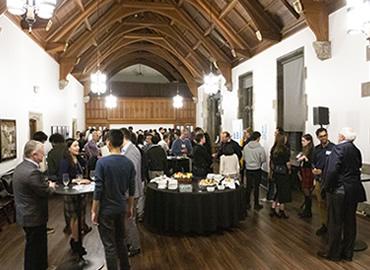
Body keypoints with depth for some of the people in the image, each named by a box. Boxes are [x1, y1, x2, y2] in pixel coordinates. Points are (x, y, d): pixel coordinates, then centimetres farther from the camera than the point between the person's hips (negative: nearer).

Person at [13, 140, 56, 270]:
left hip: (25, 214, 10)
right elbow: (45, 192, -22)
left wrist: (46, 184, 2)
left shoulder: (20, 167, 4)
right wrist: (50, 186, -3)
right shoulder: (32, 171, -28)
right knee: (34, 247, 7)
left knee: (36, 245, 23)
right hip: (33, 216, -10)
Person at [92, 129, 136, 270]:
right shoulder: (129, 163, -3)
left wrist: (94, 211, -6)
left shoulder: (102, 162, -17)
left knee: (109, 246, 7)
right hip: (121, 208, 5)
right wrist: (130, 207, 16)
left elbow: (98, 189, -16)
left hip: (106, 210, -5)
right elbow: (131, 189, 4)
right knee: (121, 241, 22)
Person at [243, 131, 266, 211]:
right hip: (257, 170, -3)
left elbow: (243, 158, 3)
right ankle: (256, 205, 19)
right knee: (256, 187, 9)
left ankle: (247, 204, 21)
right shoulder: (260, 148, -17)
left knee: (248, 187, 13)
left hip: (248, 169, 3)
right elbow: (263, 159, -10)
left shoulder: (246, 147, -7)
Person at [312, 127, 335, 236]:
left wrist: (322, 171, -12)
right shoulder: (316, 149, 10)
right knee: (321, 203, 12)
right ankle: (324, 224, 24)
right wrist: (314, 169, 0)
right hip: (319, 180, 6)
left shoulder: (333, 148, -10)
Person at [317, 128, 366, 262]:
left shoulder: (339, 148, -16)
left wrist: (327, 186, -12)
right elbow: (357, 168, 12)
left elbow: (332, 170, -23)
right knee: (350, 222, 14)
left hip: (338, 190, -8)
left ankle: (333, 253, 14)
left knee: (335, 223, 3)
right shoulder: (356, 150, 9)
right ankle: (347, 252, 25)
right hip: (354, 191, 8)